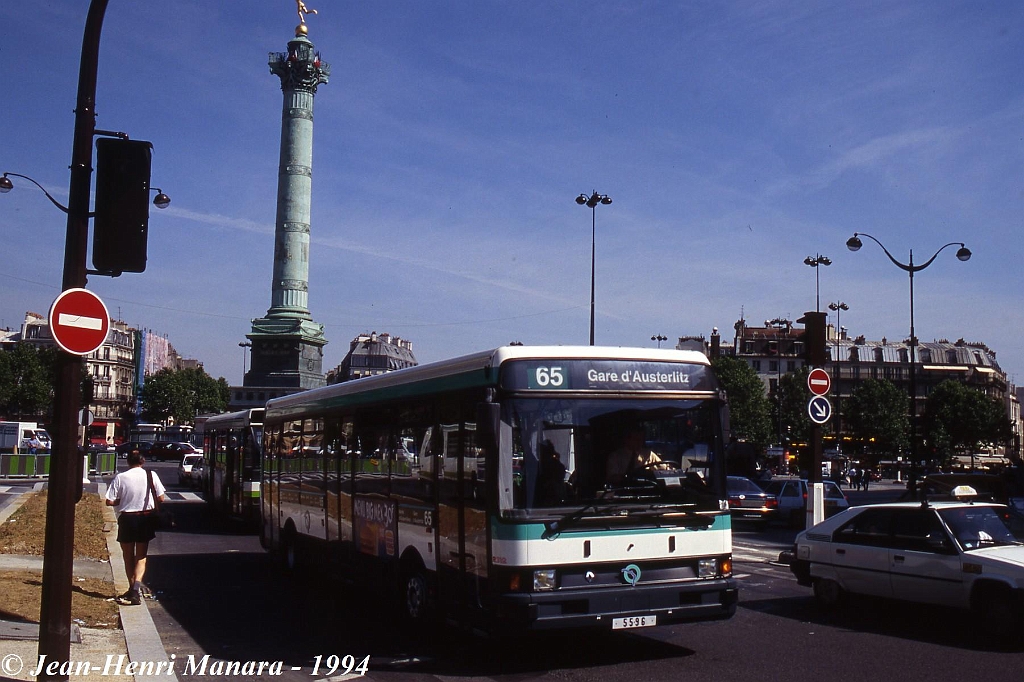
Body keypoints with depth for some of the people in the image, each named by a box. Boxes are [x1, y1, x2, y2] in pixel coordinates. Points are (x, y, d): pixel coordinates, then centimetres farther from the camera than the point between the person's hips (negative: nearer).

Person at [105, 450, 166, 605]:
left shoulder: (120, 477, -8)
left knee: (128, 556, 17)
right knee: (141, 556, 9)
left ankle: (132, 588, 24)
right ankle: (137, 587, -11)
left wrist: (123, 500, 9)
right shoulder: (151, 475, -6)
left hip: (127, 518, -1)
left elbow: (110, 502, -9)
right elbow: (161, 498, -3)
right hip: (145, 518, 1)